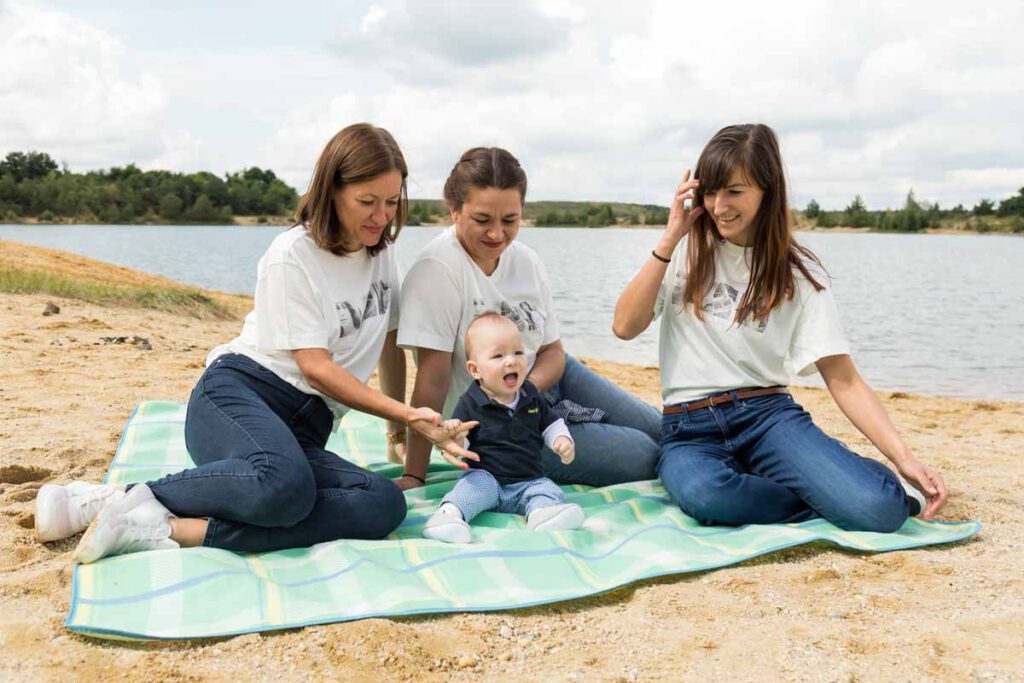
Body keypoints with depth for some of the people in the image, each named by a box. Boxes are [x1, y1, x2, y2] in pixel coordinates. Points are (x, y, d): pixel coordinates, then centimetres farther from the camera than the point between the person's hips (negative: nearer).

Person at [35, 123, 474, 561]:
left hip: (304, 429, 7)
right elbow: (317, 368, -12)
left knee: (386, 504, -27)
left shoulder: (381, 252, 13)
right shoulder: (293, 255, -7)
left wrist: (400, 423, 22)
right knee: (285, 484, -42)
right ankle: (120, 496, -21)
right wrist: (407, 415, -16)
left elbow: (390, 344, 22)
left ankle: (174, 530, -29)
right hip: (237, 393, -7)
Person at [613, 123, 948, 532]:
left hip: (769, 413, -1)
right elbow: (625, 326, -3)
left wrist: (905, 460, -12)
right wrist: (668, 241, -6)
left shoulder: (798, 274, 4)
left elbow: (843, 381, 0)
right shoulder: (687, 251, 6)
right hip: (690, 427, 1)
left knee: (879, 509, -29)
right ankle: (827, 491, -12)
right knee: (704, 494, -38)